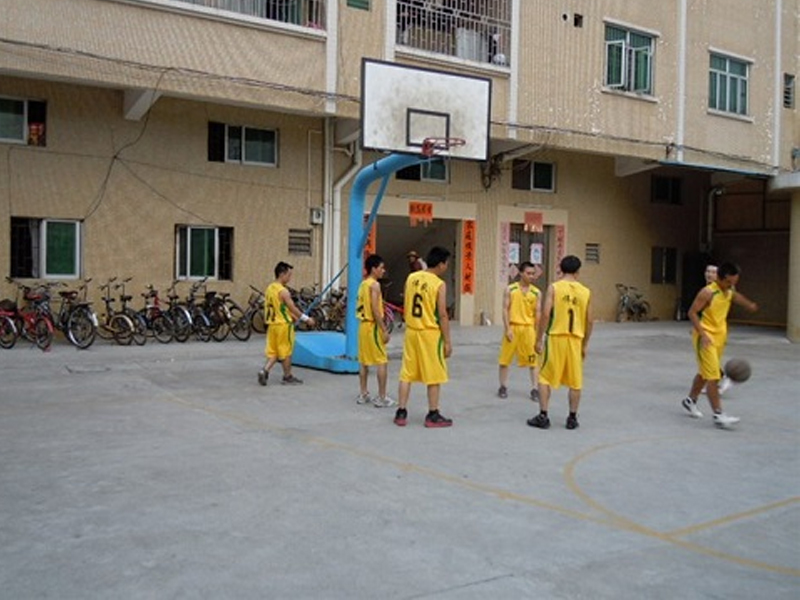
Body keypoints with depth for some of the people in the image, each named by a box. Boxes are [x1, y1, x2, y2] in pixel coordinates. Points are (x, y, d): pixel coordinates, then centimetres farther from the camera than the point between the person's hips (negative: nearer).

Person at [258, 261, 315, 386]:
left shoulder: (269, 288, 9)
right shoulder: (283, 291, -18)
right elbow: (293, 308, -15)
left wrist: (294, 317, 20)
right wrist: (306, 319, -5)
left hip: (272, 324, 8)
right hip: (284, 325, -8)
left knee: (273, 351, 12)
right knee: (286, 352, 5)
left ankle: (264, 370, -4)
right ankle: (287, 377, 16)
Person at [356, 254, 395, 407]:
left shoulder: (363, 284, 12)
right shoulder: (374, 285, -14)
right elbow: (375, 310, -21)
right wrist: (384, 330, -19)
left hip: (363, 325, 9)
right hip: (373, 326, -9)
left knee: (364, 361, 12)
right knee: (381, 362, -3)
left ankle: (363, 394, 18)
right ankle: (382, 397, -2)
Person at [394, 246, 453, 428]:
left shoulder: (411, 278, 4)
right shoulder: (439, 284, -12)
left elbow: (405, 307, 10)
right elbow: (442, 315, -13)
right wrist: (447, 341, -8)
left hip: (411, 331, 5)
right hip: (430, 333, -5)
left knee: (407, 373, 11)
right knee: (434, 376, 6)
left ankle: (401, 413, 13)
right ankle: (433, 416, 12)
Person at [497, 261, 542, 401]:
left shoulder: (536, 292, 2)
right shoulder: (510, 289, -2)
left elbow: (538, 313, 3)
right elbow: (505, 310, -3)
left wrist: (538, 332, -3)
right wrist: (507, 329, -11)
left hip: (529, 328, 1)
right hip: (513, 327, -1)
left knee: (533, 360, 1)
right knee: (504, 359, 6)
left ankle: (534, 389, 10)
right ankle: (503, 387, 21)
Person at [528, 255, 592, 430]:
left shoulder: (554, 287, -5)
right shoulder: (586, 292, 5)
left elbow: (545, 314, -11)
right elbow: (589, 321, 6)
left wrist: (539, 339, -4)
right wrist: (585, 344, 16)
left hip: (556, 337, -2)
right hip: (575, 339, 3)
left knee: (545, 378, 8)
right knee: (575, 381, 11)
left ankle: (543, 416, 7)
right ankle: (572, 418, 17)